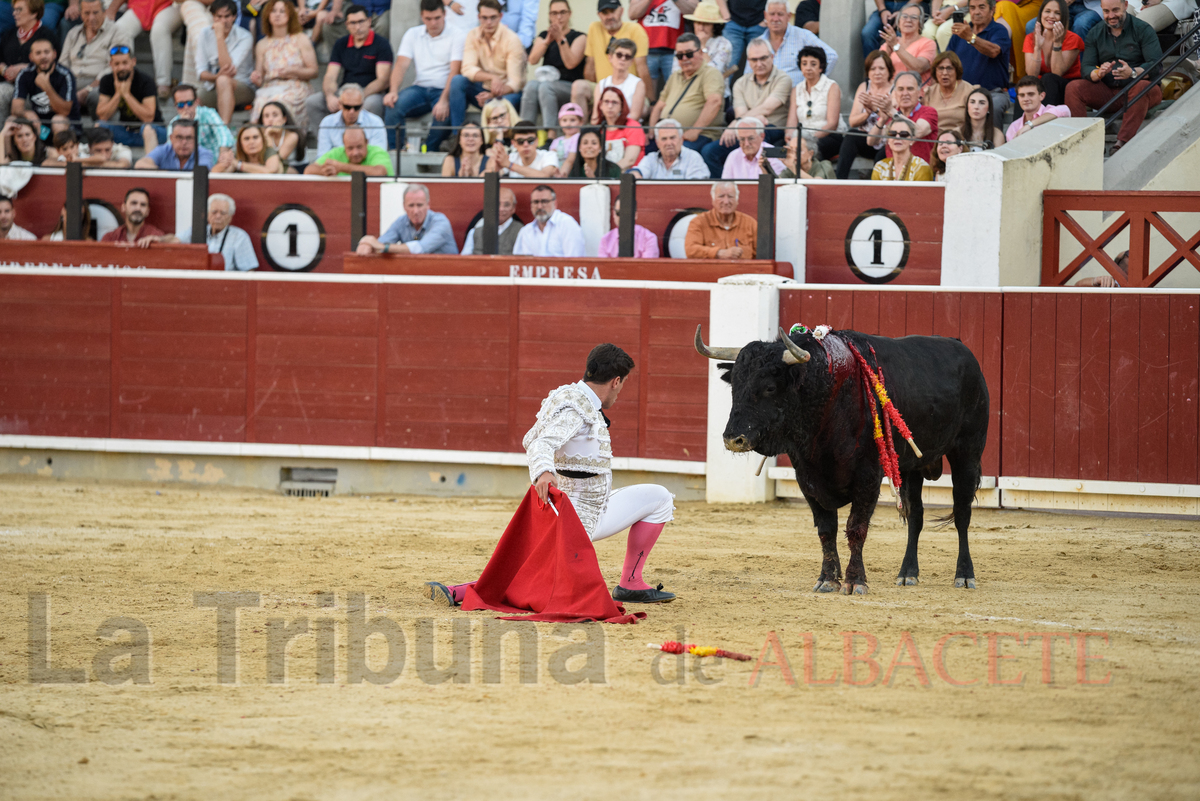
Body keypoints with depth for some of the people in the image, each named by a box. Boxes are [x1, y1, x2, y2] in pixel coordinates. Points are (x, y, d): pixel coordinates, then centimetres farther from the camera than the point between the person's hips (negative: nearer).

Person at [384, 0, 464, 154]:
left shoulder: (456, 37, -2)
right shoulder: (413, 34, 11)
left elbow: (454, 71, -13)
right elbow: (401, 65, 2)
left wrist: (444, 100, -28)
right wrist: (393, 91, -17)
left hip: (443, 90, -3)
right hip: (419, 88, 3)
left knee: (445, 113, -37)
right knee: (393, 104, -27)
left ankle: (429, 151, -21)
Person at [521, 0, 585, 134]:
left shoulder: (578, 37, 5)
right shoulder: (543, 36, 16)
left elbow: (570, 64, -11)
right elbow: (533, 60, -3)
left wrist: (561, 40, -21)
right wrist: (547, 41, -18)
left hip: (570, 87, -3)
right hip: (547, 81, 3)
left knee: (545, 86, -35)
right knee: (531, 85, -31)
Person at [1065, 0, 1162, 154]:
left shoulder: (1143, 30, -4)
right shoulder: (1095, 34, 10)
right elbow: (1086, 68, 2)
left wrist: (1133, 73, -35)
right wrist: (1098, 73, -24)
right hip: (1108, 92, 4)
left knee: (1140, 87, -39)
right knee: (1073, 88, -17)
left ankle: (1123, 141, -46)